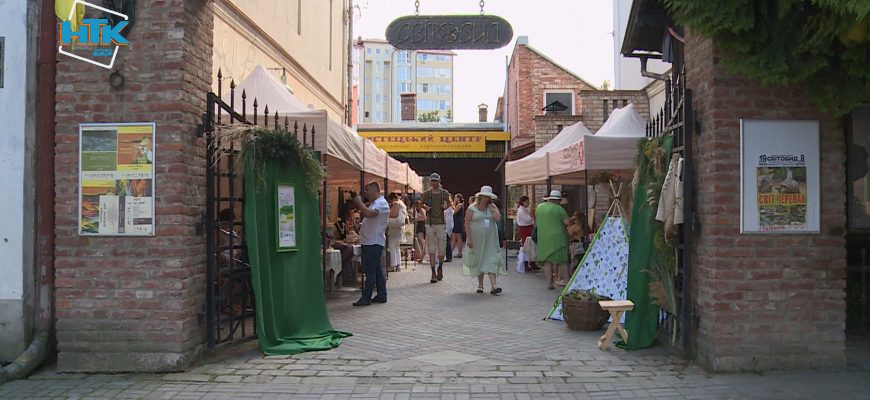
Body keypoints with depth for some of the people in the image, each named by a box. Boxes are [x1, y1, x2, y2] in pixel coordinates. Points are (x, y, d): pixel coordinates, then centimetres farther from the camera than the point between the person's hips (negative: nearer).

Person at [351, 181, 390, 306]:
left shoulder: (382, 203, -12)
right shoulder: (375, 203, 20)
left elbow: (369, 213, -28)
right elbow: (367, 215, 27)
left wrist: (359, 203, -15)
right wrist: (358, 208, 12)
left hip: (374, 243, -10)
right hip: (370, 242, 10)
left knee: (370, 271, -8)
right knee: (377, 270, 12)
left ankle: (366, 297, -6)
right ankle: (381, 295, 17)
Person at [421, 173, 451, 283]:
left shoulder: (445, 193, 2)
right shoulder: (426, 193, 3)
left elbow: (449, 203, 17)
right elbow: (423, 204, 16)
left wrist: (446, 206, -5)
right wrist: (426, 207, -6)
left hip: (441, 223, 0)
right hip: (429, 223, 0)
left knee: (442, 249, 2)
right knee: (431, 250, 0)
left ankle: (440, 267, 30)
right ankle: (433, 273, 5)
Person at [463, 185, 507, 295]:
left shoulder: (492, 206, 7)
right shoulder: (472, 208, -3)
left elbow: (498, 218, -8)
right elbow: (467, 224, -6)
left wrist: (491, 207, -6)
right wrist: (469, 238, -12)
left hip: (490, 239, 2)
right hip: (477, 239, -1)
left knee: (491, 261, -8)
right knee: (478, 261, 8)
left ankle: (493, 286, -15)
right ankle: (480, 285, 20)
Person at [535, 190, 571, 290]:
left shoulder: (539, 207, 7)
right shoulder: (559, 208, -9)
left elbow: (536, 220, 20)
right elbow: (567, 222, -11)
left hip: (543, 238, 5)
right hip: (557, 237, -4)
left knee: (547, 261, 7)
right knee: (559, 260, 4)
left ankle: (549, 283, 5)